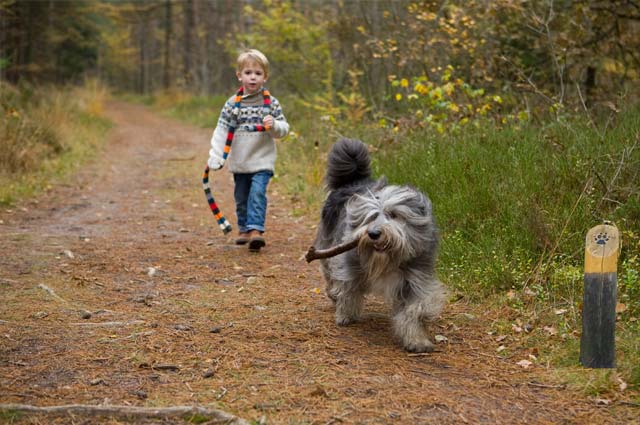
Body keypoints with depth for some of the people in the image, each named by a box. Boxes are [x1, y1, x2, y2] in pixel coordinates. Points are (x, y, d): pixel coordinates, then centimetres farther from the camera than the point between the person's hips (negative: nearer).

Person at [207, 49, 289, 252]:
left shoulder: (271, 103, -1)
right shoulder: (232, 104, -1)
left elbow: (284, 129, 2)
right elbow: (221, 130, -4)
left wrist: (274, 125, -22)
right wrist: (215, 157, -14)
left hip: (262, 160, -2)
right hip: (239, 161, 2)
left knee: (258, 193, -17)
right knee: (241, 197, 13)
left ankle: (256, 229, -19)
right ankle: (244, 228, 29)